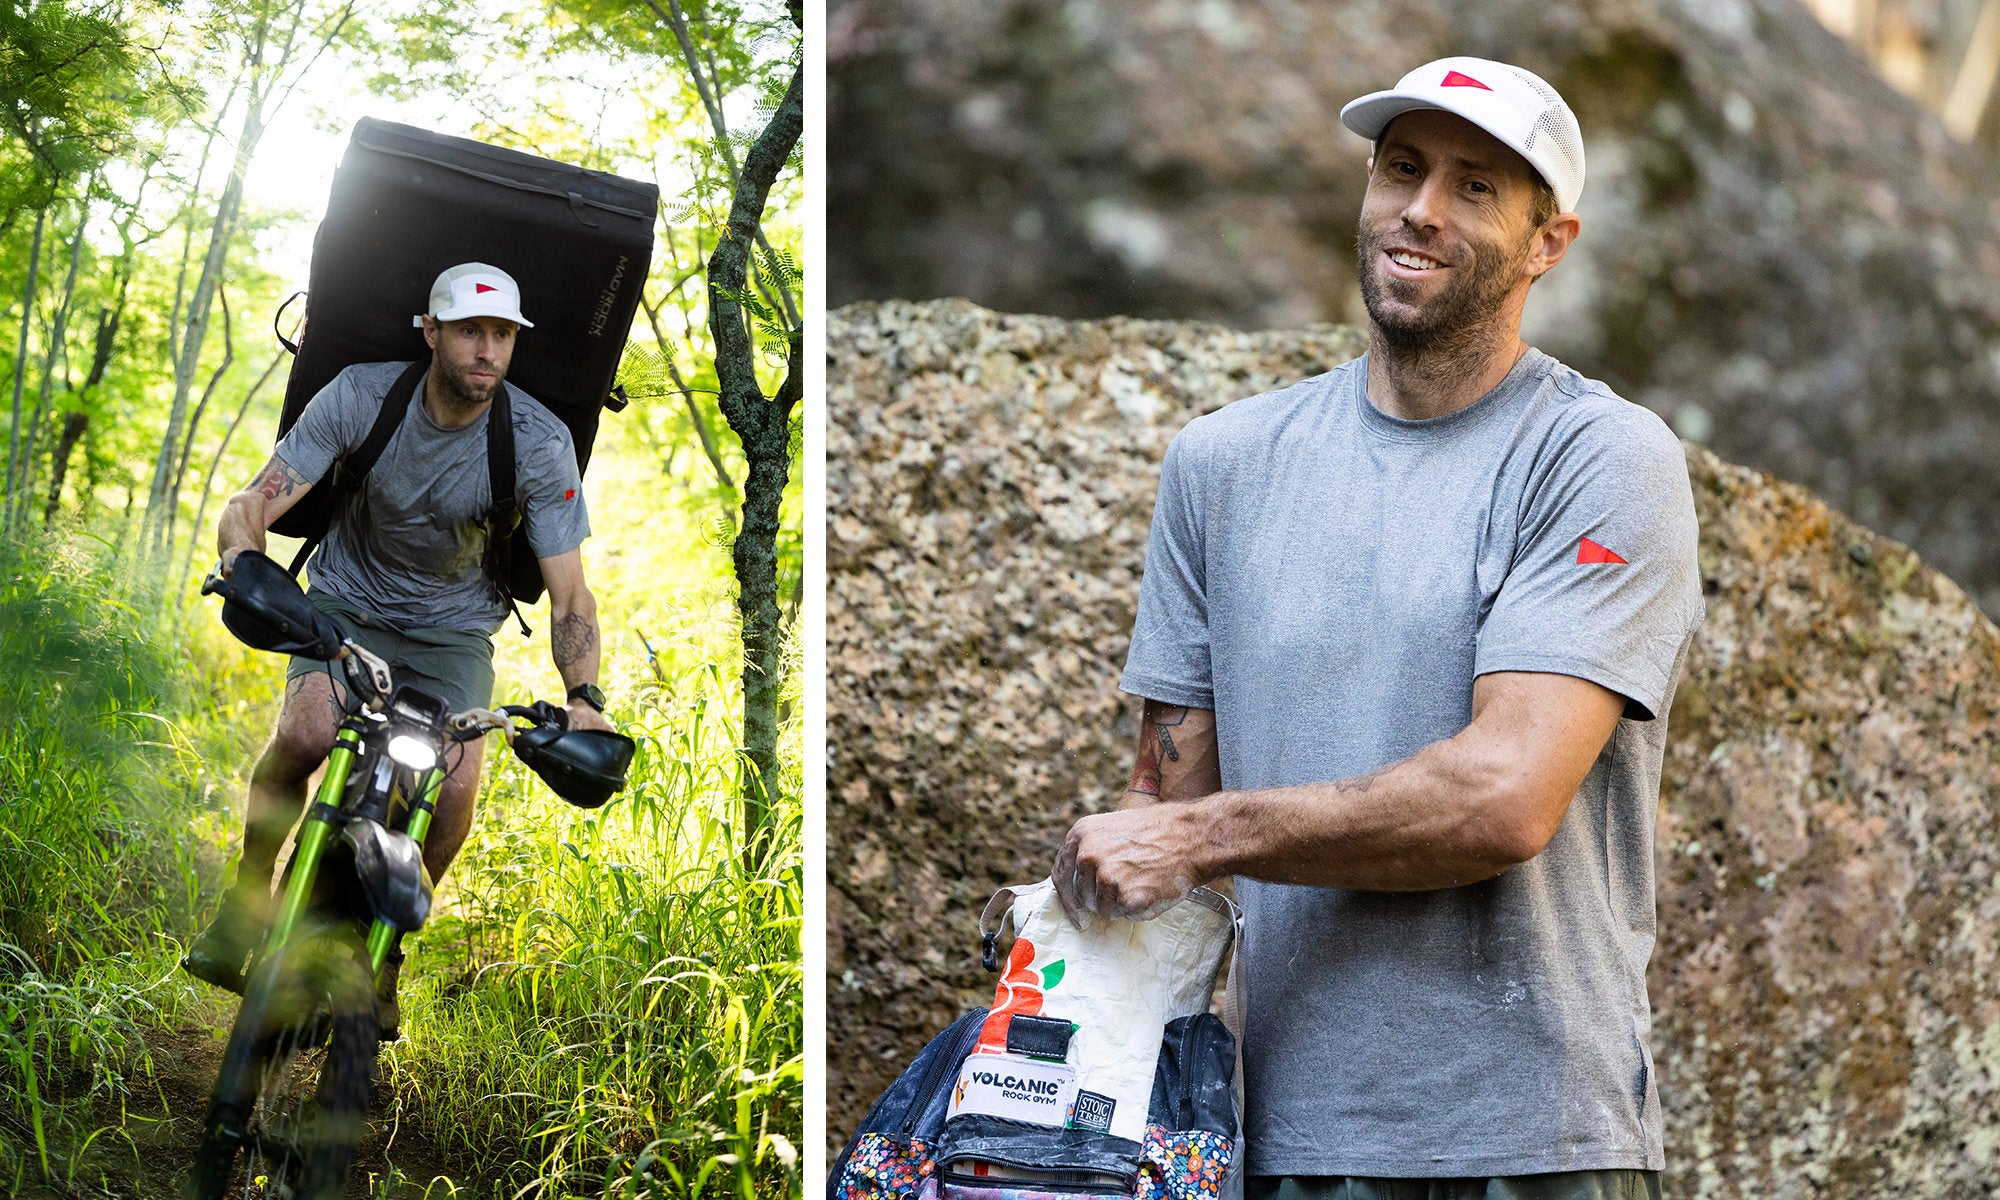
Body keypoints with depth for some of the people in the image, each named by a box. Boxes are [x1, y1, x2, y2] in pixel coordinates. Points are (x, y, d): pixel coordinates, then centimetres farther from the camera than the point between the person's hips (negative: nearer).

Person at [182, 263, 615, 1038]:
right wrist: (242, 558, -43)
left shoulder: (540, 443, -18)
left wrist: (583, 697, -34)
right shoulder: (360, 396, -17)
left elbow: (569, 593, -17)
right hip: (348, 604, 0)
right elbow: (252, 505, -18)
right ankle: (247, 900, -1)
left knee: (455, 787, -22)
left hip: (453, 628, 0)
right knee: (304, 735, -29)